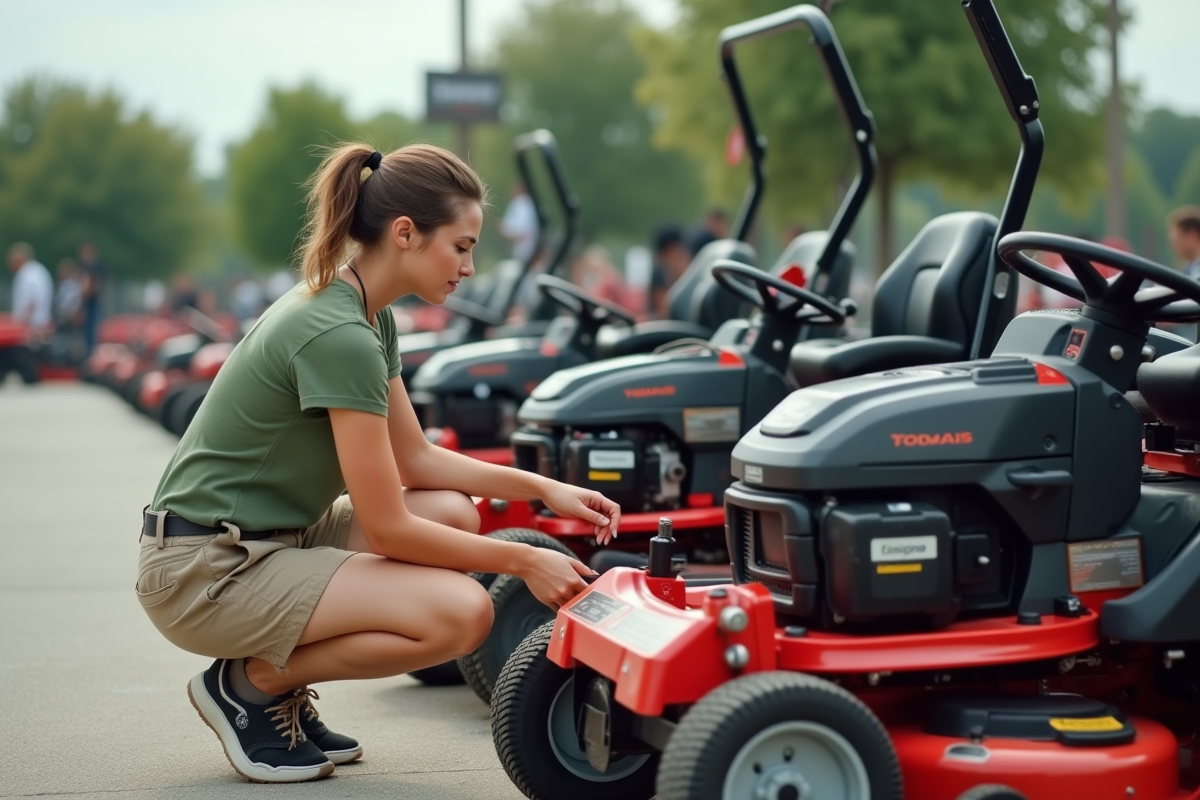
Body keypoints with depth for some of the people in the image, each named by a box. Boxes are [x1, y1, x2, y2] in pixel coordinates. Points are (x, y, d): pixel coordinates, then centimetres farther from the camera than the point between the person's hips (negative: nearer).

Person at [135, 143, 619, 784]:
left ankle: (273, 673, 10)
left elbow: (415, 459, 16)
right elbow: (387, 528, -19)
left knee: (455, 512, 9)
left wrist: (543, 488, 8)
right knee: (461, 614, -21)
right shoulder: (338, 336, -22)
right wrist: (524, 561, -11)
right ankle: (253, 683, -2)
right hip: (205, 571, -10)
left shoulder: (364, 315, 7)